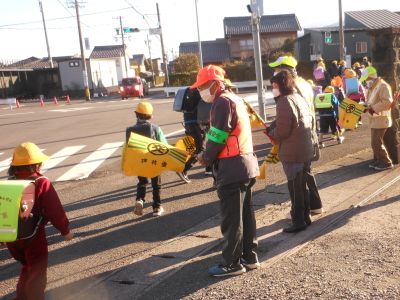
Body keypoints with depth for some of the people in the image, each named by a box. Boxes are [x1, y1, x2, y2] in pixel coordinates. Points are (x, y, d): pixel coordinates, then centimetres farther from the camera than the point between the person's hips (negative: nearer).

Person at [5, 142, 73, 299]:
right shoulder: (41, 183, -16)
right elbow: (55, 211, -16)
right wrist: (65, 230, -2)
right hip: (33, 236, -6)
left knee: (28, 267, 28)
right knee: (37, 274, 9)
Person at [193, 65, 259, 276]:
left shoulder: (223, 102, -13)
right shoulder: (235, 99, 17)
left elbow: (217, 136, -17)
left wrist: (206, 158, -1)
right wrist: (209, 155, 9)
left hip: (231, 168, -10)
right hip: (246, 165, 10)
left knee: (231, 219, -1)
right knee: (245, 214, 15)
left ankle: (232, 264, 8)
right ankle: (249, 257, 24)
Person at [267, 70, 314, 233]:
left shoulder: (285, 101, -16)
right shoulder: (299, 98, 13)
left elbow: (282, 130, -23)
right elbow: (310, 120, 18)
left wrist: (271, 133, -1)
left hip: (292, 152, -9)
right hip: (306, 149, 9)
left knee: (294, 187, 1)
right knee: (302, 185, 19)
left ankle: (298, 221, 10)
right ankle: (305, 216, 29)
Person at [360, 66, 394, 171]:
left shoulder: (383, 86, -16)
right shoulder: (371, 87, 15)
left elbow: (387, 101, -27)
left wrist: (373, 108, -26)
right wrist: (367, 106, 3)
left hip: (381, 119, -10)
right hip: (374, 119, 10)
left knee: (377, 143, -8)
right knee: (375, 142, 16)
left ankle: (386, 163, 2)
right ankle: (378, 161, 26)